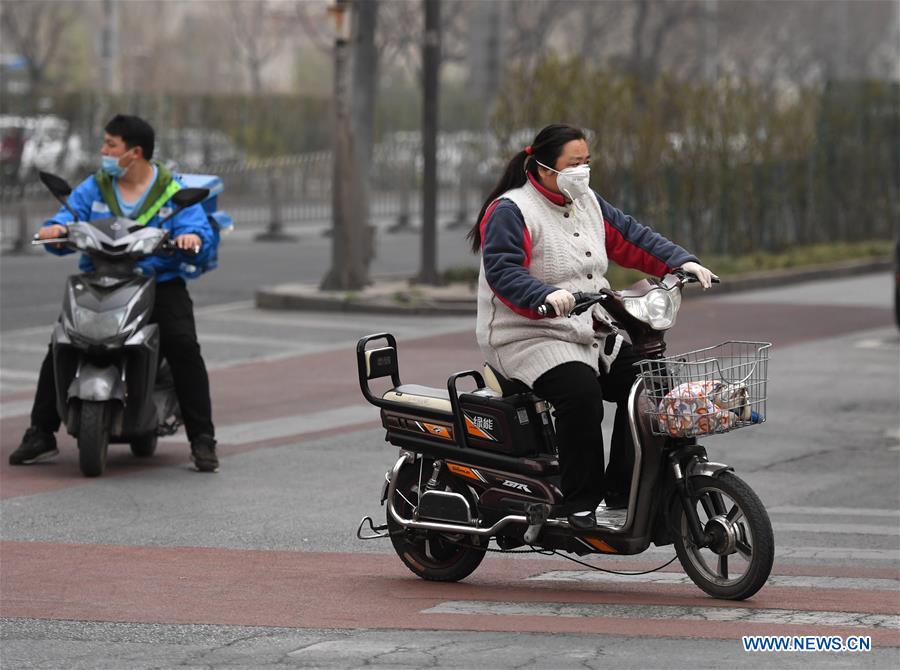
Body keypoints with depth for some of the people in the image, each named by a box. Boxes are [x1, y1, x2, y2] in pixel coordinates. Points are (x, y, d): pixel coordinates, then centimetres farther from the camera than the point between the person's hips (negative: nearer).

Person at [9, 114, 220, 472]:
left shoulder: (174, 192, 2)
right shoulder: (92, 189, 10)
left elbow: (198, 228, -8)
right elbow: (69, 217, 1)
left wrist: (192, 238, -33)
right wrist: (56, 230, -24)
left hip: (160, 284, -2)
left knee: (184, 346, -25)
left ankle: (202, 440, -17)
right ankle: (40, 435, -8)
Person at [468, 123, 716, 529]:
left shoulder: (588, 204, 15)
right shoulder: (510, 212, -10)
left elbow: (631, 239, 15)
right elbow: (503, 271, -23)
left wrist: (681, 262, 0)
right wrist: (547, 295, -40)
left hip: (590, 336, 8)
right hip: (529, 339, -8)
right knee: (581, 392, -33)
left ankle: (621, 488, -5)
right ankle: (579, 503, -25)